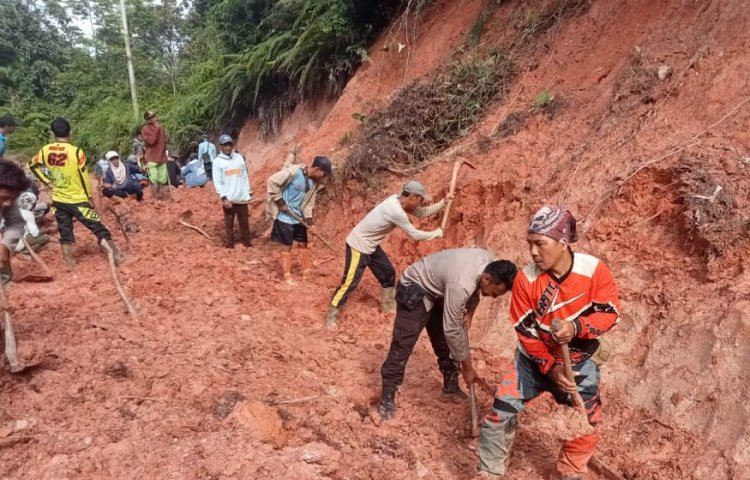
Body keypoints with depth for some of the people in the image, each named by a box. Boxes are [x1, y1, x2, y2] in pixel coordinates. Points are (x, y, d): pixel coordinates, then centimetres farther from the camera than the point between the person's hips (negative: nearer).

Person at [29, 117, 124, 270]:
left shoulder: (45, 150, -2)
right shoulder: (76, 152, -16)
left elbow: (33, 165, 15)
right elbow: (84, 177, -11)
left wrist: (47, 182, 18)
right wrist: (89, 197, 0)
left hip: (58, 200, 5)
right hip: (77, 200, -4)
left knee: (65, 233, 11)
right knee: (98, 228, 3)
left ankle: (69, 262, 15)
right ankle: (117, 255, 7)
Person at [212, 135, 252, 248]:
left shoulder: (239, 158, 8)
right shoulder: (217, 161, -1)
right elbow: (217, 181, -5)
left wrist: (249, 192, 7)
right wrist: (223, 197, -14)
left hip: (242, 197, 3)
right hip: (228, 199, -3)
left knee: (244, 222, 10)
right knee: (229, 223, 4)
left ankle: (247, 243, 21)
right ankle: (229, 245, 14)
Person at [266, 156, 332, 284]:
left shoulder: (315, 182, -2)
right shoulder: (293, 172, -23)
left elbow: (309, 202, 4)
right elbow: (272, 181, -20)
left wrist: (309, 220, -7)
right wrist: (280, 202, -18)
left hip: (299, 218, 6)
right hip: (285, 217, -6)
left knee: (303, 244, 12)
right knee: (287, 246, 3)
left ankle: (307, 272, 27)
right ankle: (287, 276, 15)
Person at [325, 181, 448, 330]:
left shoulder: (398, 200, -2)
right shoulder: (396, 211, -29)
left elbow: (422, 212, 11)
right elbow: (415, 235, -19)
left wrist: (443, 203, 2)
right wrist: (437, 233, -5)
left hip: (371, 245, 10)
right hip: (359, 245, -10)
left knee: (388, 273, 17)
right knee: (350, 282, -7)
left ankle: (389, 305, 34)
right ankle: (331, 316, 5)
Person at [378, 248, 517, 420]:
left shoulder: (490, 261, -16)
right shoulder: (461, 285, -39)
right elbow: (452, 331, -30)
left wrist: (469, 314, 1)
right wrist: (467, 368, -19)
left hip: (438, 290, 8)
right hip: (415, 290, -8)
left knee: (445, 341, 11)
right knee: (403, 345, -10)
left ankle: (451, 386, 27)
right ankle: (387, 397, 0)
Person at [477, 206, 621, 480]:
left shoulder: (594, 269, -21)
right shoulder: (526, 279, -20)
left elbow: (611, 313, -15)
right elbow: (526, 331, -13)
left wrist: (577, 327, -33)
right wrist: (550, 367, -19)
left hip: (580, 360, 1)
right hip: (534, 358, 0)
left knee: (588, 423, 7)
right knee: (502, 411, -7)